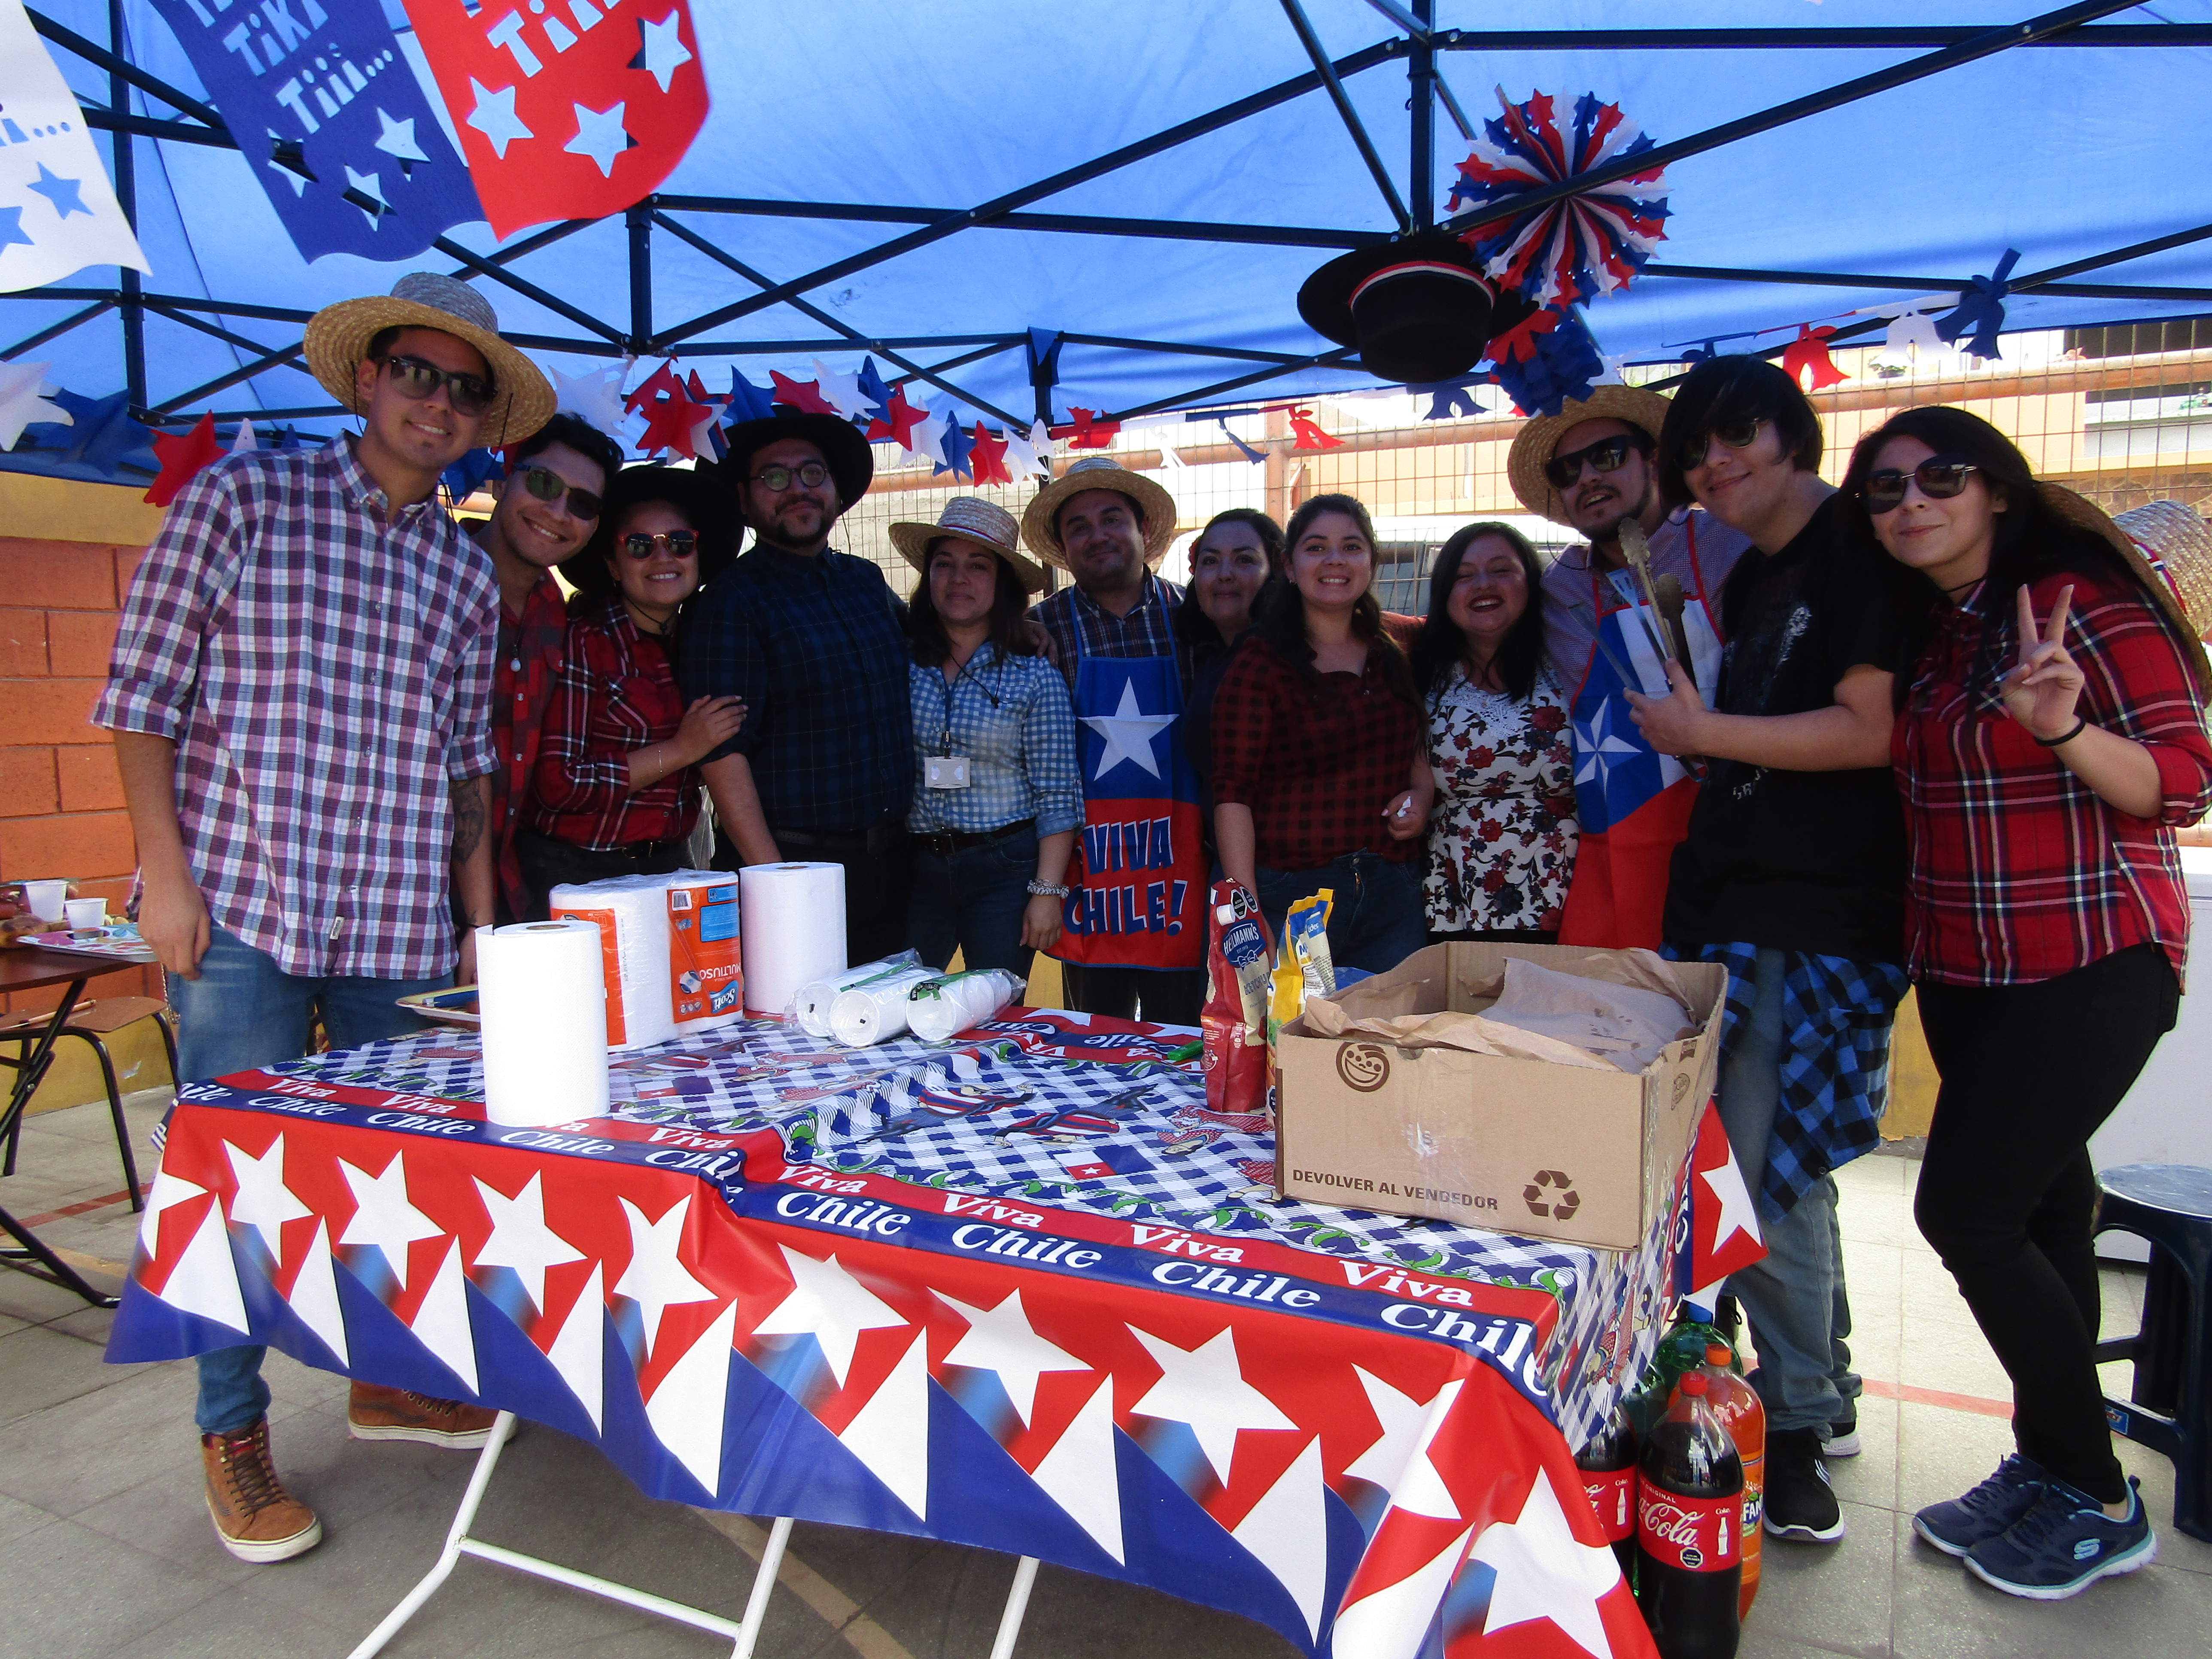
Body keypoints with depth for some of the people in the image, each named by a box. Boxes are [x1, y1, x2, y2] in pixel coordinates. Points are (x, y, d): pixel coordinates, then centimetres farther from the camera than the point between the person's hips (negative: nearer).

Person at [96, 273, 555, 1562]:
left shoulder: (468, 575, 12)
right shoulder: (245, 497, 1)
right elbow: (144, 691, -1)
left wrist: (481, 914, 11)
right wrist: (165, 870, -8)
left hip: (402, 925, 4)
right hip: (245, 903, -4)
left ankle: (389, 1374, 33)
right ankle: (235, 1432, 21)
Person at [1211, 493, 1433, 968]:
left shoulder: (1397, 654, 10)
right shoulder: (1260, 664, -5)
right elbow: (1233, 793, -10)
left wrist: (1422, 793, 4)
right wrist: (1247, 916, -18)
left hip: (1392, 897, 5)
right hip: (1290, 897, -4)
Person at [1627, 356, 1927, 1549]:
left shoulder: (1861, 548, -8)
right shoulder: (1752, 574, 19)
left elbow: (1866, 733, -17)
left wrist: (1702, 732, -11)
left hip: (1811, 919, -9)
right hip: (1737, 906, 9)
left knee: (1759, 1171, -6)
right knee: (1777, 1166, 15)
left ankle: (1797, 1430, 9)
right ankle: (1826, 1392, 30)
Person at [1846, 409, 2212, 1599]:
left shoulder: (2087, 598, -12)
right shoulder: (1920, 633, 10)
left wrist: (2067, 731, -32)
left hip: (2090, 964, -7)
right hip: (1960, 967, 7)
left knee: (1965, 1210, -8)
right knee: (2042, 1204, 15)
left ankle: (2097, 1503, 13)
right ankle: (2047, 1468, 29)